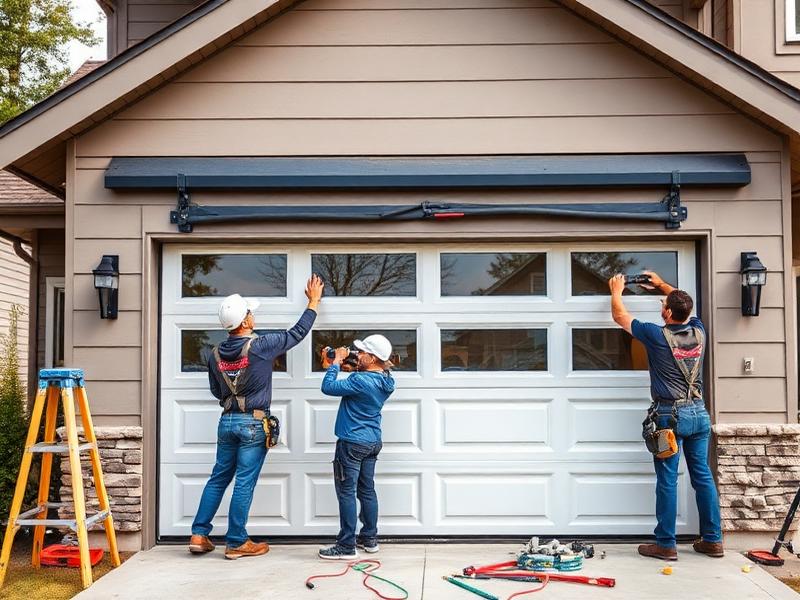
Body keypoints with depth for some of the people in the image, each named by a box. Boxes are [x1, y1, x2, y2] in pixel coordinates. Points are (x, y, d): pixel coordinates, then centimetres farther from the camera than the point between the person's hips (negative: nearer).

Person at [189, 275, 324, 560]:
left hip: (227, 421, 6)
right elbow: (297, 333, -1)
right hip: (253, 423, -6)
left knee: (218, 478, 15)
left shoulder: (216, 354, 3)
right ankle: (236, 543, 7)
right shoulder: (260, 346, -13)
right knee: (244, 484, 0)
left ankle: (199, 535, 15)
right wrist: (314, 301, 10)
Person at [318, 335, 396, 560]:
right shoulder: (385, 381, 4)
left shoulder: (361, 381, -25)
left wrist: (337, 361, -11)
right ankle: (369, 539, 26)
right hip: (372, 442, 9)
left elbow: (328, 387, -23)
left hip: (352, 443, -9)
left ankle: (347, 547, 3)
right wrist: (333, 364, 7)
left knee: (346, 492, -1)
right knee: (367, 490, 16)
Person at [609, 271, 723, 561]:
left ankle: (666, 544, 4)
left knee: (667, 480, -1)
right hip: (699, 412, 6)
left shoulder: (657, 335, -11)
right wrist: (661, 284, 37)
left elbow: (620, 316, 4)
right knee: (703, 476, 11)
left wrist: (616, 291, 22)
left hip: (670, 415, -5)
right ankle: (712, 540, 18)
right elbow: (685, 304, 26)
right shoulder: (698, 331, 3)